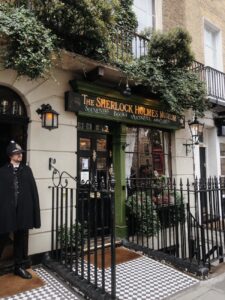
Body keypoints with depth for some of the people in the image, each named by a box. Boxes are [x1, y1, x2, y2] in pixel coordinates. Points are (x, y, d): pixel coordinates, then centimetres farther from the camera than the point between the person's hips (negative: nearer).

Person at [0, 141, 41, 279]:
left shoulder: (27, 170, 6)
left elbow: (33, 190, 3)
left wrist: (35, 209, -2)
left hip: (23, 210, 2)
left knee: (22, 239, 12)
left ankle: (20, 266, 28)